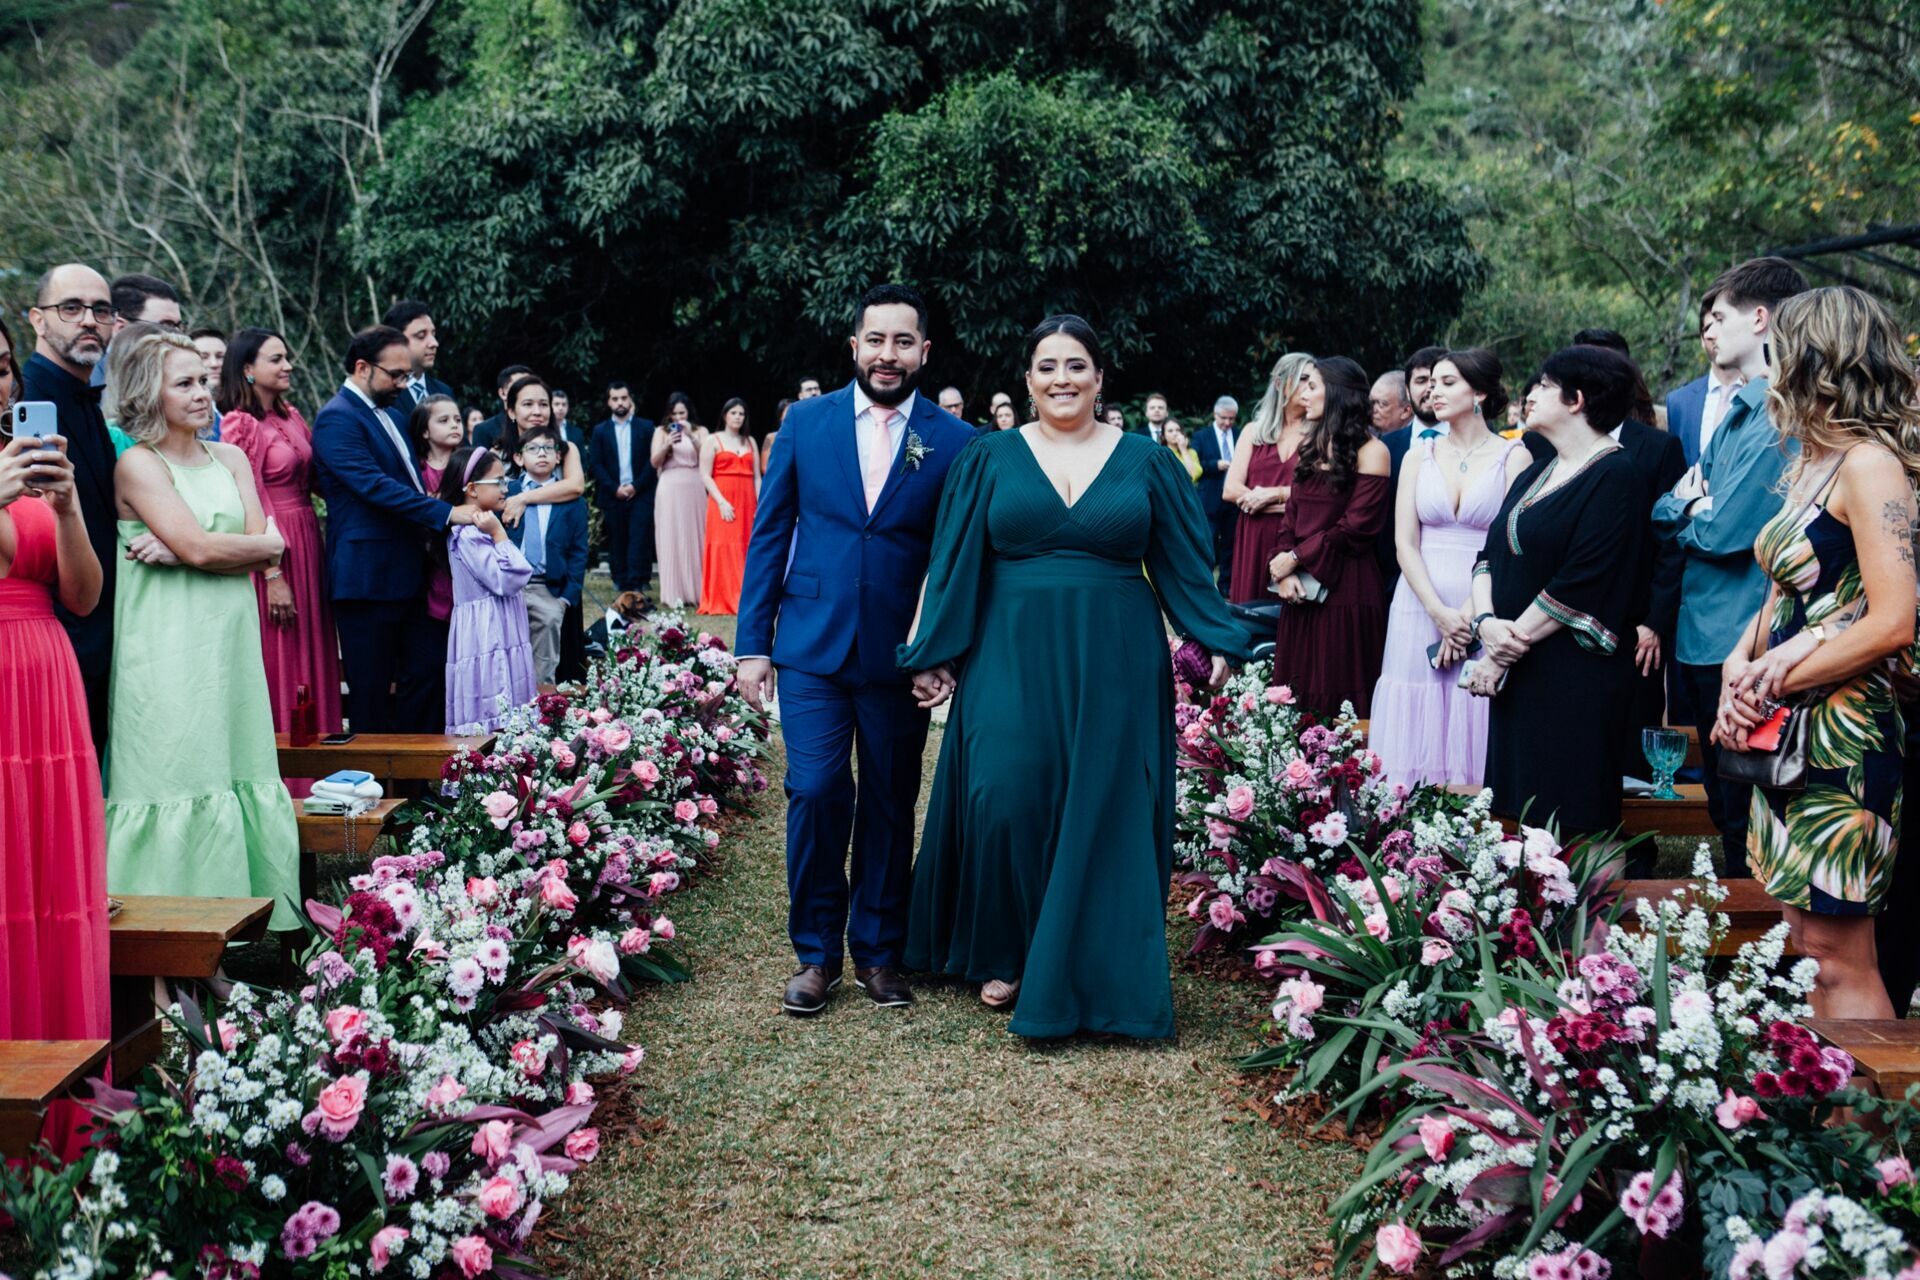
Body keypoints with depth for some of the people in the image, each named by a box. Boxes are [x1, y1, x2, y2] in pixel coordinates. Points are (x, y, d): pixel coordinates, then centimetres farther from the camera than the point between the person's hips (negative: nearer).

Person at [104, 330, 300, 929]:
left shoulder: (230, 458, 14)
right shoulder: (137, 463, -4)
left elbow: (265, 554, 4)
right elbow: (201, 546, -15)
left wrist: (179, 549, -8)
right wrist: (263, 543, 1)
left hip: (230, 642, 6)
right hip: (168, 649, -6)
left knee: (237, 771, 5)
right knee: (179, 778, -5)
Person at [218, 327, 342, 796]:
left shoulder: (291, 416, 12)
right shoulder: (241, 424, -10)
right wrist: (273, 576, -17)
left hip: (307, 546, 8)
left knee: (312, 662, 12)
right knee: (278, 664, 0)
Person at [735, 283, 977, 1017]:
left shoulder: (954, 442, 0)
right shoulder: (807, 422, 3)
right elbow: (770, 534, 5)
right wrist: (752, 642, 0)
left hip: (901, 655, 0)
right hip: (812, 648, 0)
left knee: (890, 806, 9)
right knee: (816, 794, -6)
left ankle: (878, 950, 25)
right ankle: (816, 952, 12)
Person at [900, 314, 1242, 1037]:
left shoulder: (1144, 461, 6)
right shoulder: (991, 459, 6)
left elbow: (1183, 564, 7)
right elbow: (954, 566, 6)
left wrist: (1219, 642, -1)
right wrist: (934, 655, 1)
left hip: (1115, 665, 0)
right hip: (1012, 660, 0)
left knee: (1107, 811, 1)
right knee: (1004, 801, -7)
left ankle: (1097, 971, 14)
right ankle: (1005, 956, 15)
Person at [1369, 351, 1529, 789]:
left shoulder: (1512, 456, 0)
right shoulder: (1419, 456, 9)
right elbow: (1406, 544, 2)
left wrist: (1469, 613, -15)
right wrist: (1439, 613, -10)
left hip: (1485, 607, -3)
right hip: (1421, 606, 3)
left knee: (1476, 717, -3)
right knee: (1417, 723, 2)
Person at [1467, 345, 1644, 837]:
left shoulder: (1613, 476, -10)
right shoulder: (1535, 473, 16)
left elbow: (1579, 584, -18)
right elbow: (1490, 553, 11)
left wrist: (1502, 655, -14)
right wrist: (1486, 621, -9)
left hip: (1573, 680, -8)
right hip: (1514, 674, 8)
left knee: (1564, 823, -3)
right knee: (1519, 816, 9)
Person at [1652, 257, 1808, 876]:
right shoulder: (1739, 405, 13)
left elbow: (1726, 531, -22)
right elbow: (1660, 509, 14)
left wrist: (1685, 512, -2)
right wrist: (1692, 508, -7)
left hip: (1743, 644, -10)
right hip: (1707, 637, 10)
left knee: (1744, 816, 0)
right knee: (1725, 807, 20)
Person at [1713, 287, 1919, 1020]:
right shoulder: (1810, 464, 14)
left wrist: (1774, 684, -14)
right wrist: (1740, 668, -1)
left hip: (1842, 740, -9)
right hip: (1789, 737, 9)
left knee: (1839, 962, -3)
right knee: (1803, 945, 13)